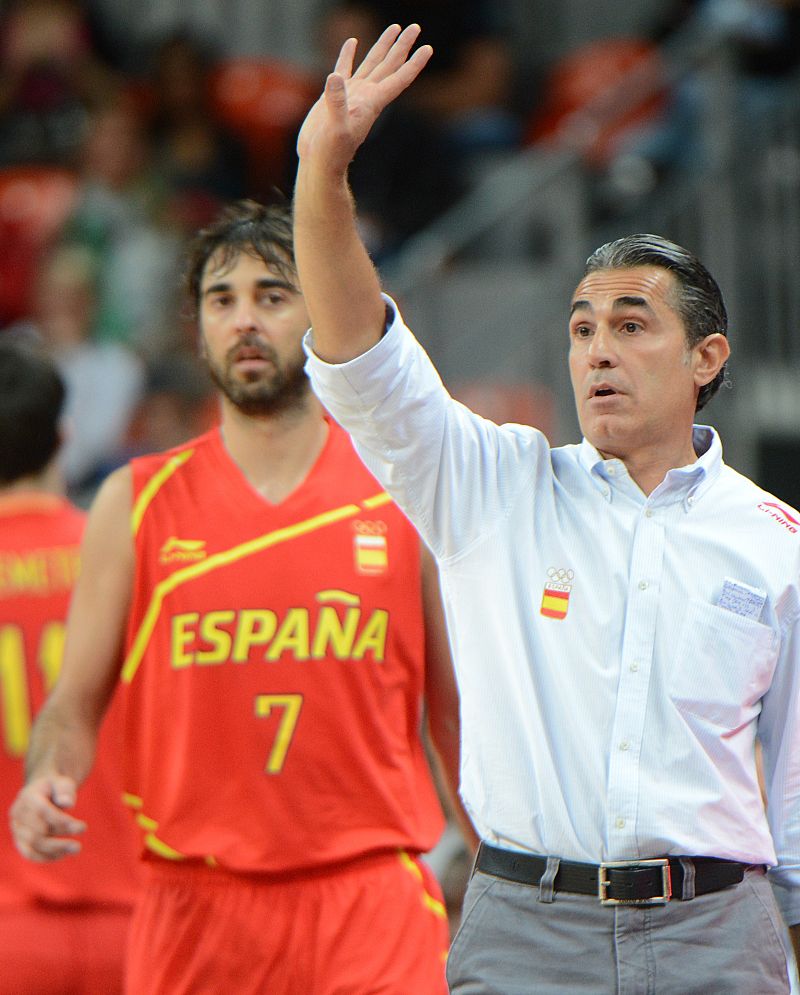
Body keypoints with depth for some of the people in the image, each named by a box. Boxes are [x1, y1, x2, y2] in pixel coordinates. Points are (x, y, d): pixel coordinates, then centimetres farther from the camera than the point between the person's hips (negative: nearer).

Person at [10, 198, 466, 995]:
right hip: (193, 902, 1)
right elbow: (75, 703, 9)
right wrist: (47, 780, -13)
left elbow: (458, 711, 10)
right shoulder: (136, 504, 7)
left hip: (372, 904, 0)